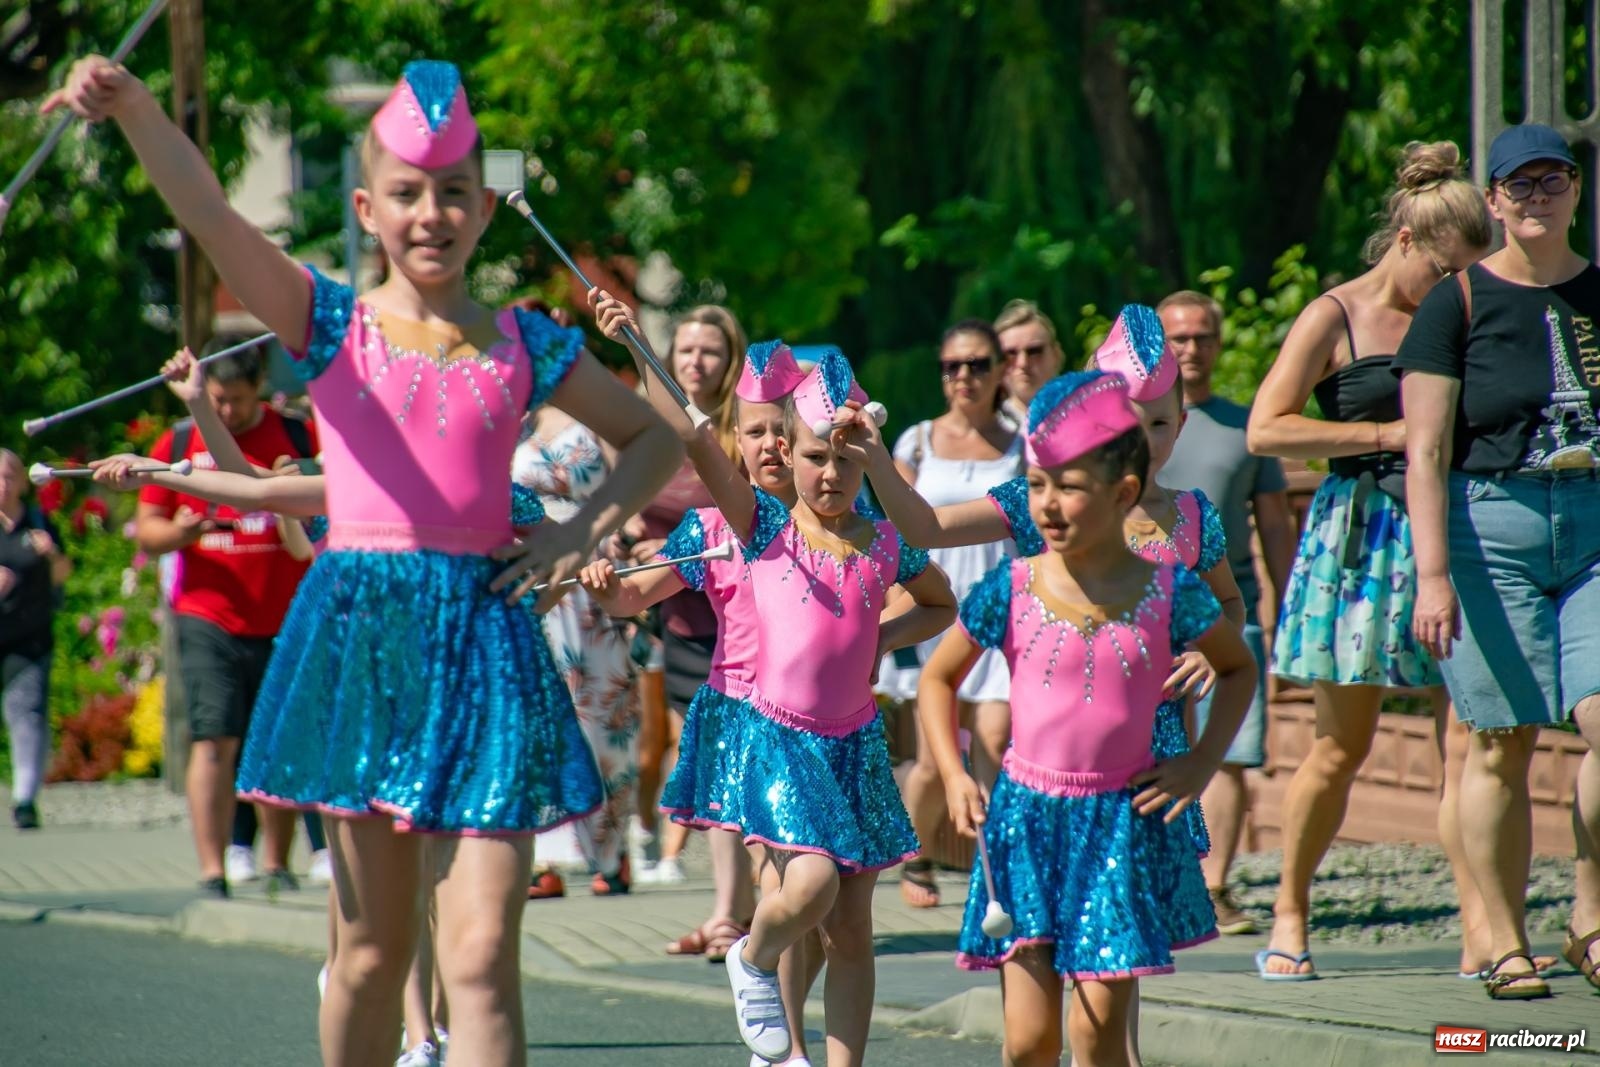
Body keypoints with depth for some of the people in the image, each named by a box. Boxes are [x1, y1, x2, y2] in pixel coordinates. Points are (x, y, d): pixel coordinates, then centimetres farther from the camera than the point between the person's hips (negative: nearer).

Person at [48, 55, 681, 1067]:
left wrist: (585, 530, 5)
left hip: (485, 637, 0)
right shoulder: (331, 321, 4)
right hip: (359, 630, 0)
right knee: (373, 950, 5)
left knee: (482, 958, -8)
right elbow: (211, 216, -13)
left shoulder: (528, 346, 9)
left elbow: (654, 437, 23)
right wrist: (137, 110, -31)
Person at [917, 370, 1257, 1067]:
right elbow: (938, 677, 13)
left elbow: (1239, 669, 16)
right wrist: (953, 777, 2)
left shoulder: (1169, 591, -2)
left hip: (1124, 822, -1)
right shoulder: (1011, 589, -2)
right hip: (1025, 816, 1)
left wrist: (1202, 761, 4)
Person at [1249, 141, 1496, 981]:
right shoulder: (1336, 318, 0)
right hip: (1360, 532, -4)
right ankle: (1289, 913, 16)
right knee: (1342, 747, -1)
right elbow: (1265, 429, -8)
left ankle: (1480, 933, -9)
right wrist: (1388, 435, -11)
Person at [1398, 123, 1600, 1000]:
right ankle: (1505, 946, 9)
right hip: (1492, 527, -2)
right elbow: (1426, 453, -4)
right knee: (1502, 742, 0)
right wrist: (1433, 574, -13)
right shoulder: (1457, 303, 0)